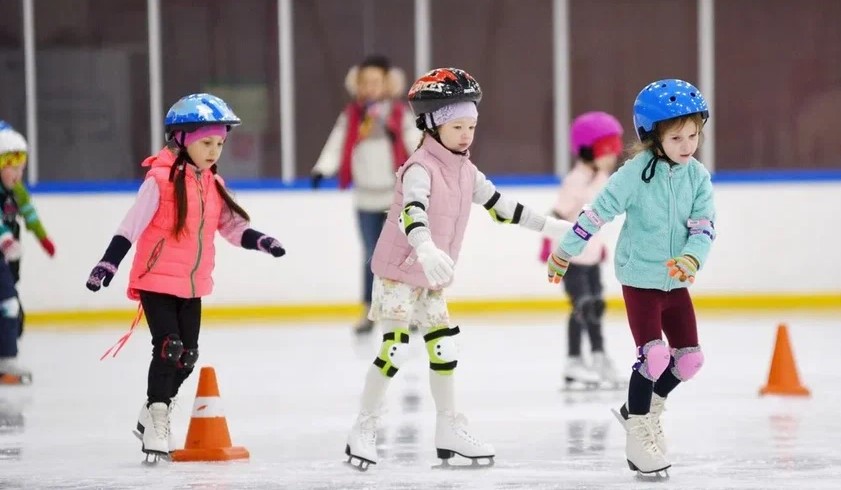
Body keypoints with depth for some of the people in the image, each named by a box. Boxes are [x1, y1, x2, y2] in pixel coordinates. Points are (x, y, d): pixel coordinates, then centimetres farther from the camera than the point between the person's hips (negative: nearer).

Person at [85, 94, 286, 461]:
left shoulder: (212, 184, 6)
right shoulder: (161, 180, -15)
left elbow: (232, 227, 8)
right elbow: (131, 226, -17)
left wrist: (260, 241, -9)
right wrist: (108, 264, -24)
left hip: (192, 285, 7)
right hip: (157, 280, -7)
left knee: (188, 355, 10)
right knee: (169, 348, -15)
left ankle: (153, 417, 27)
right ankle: (156, 422, -4)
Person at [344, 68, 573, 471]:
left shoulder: (467, 172, 4)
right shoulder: (420, 169, -22)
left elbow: (500, 207, 16)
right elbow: (412, 212, -40)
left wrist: (549, 226, 17)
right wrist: (426, 248, -59)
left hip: (430, 277, 8)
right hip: (398, 271, -8)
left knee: (444, 348, 8)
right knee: (396, 348, -14)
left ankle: (449, 430, 17)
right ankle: (364, 429, -6)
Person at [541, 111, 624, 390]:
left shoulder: (603, 178, 7)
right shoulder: (576, 181, -20)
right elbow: (559, 213, -23)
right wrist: (549, 243, -28)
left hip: (590, 254, 9)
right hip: (570, 255, -9)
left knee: (596, 305, 12)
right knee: (582, 305, -9)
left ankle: (599, 359, 21)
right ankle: (574, 366, -2)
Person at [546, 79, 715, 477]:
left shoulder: (697, 177, -3)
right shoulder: (636, 173, -17)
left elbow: (704, 226, -9)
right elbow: (597, 213, -12)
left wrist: (691, 258, -30)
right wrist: (564, 253, -6)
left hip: (675, 281, 6)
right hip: (640, 277, -5)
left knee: (690, 357, 6)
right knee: (654, 356, -15)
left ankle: (641, 410, 28)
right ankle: (638, 435, -1)